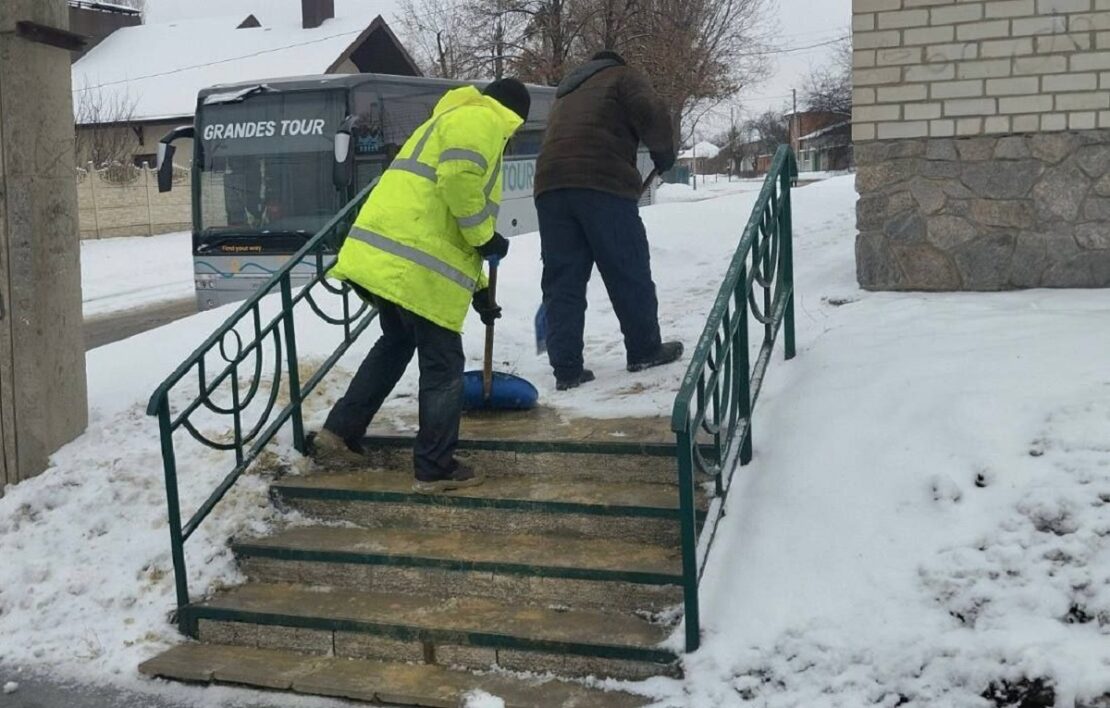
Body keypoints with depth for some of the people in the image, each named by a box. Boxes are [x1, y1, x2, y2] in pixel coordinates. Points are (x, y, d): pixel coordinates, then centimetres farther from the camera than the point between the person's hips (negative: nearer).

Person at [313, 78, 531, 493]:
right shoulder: (480, 120, 1)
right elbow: (459, 178, -21)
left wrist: (478, 288, 35)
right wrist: (485, 237, -7)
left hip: (382, 254, 10)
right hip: (414, 265, -10)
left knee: (396, 344, 26)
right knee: (442, 363, 0)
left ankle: (339, 435, 29)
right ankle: (436, 468, 8)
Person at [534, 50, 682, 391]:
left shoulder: (567, 94, 36)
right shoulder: (623, 77, 15)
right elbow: (652, 115, -5)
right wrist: (663, 153, 12)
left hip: (550, 185, 6)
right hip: (603, 183, -6)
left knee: (562, 280, 5)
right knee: (629, 270, 7)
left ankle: (566, 368, 2)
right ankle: (645, 350, 18)